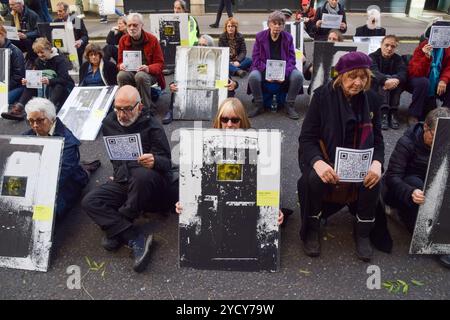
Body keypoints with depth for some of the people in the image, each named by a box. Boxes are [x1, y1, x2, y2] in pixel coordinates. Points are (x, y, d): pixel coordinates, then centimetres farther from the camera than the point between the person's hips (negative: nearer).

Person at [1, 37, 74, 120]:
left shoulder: (61, 60, -12)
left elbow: (63, 79, -25)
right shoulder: (38, 61, 8)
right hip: (46, 89, 7)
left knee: (59, 86, -37)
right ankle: (19, 109, -26)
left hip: (63, 88, -6)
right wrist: (28, 81, -17)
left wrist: (49, 81, -42)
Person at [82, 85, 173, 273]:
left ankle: (115, 231, -19)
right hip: (122, 182, 5)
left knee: (142, 174, -39)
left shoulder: (152, 127, -8)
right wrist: (118, 174, 11)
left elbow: (167, 162, -12)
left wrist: (154, 161, -34)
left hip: (152, 186, -5)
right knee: (89, 202, -17)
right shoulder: (109, 123, 7)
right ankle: (137, 240, -30)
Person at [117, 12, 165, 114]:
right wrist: (121, 66, -14)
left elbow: (159, 63, -3)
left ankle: (148, 108, -22)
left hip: (150, 73, -2)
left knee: (140, 76, -38)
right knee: (121, 75, -32)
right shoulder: (123, 40, 6)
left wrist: (148, 68, -24)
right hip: (130, 72, 3)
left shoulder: (152, 39, -2)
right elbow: (120, 61, 13)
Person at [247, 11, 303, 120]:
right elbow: (256, 59, -6)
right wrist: (267, 73, -22)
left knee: (298, 76, -27)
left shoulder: (288, 37, 2)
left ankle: (290, 106, -8)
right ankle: (258, 106, -9)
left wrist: (284, 73, -21)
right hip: (264, 69, -1)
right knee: (253, 77, -33)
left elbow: (291, 59, -1)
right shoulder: (260, 36, -1)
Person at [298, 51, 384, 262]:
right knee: (314, 178, -33)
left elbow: (377, 139, 3)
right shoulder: (323, 95, -11)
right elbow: (306, 138, -14)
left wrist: (377, 163, -20)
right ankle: (311, 229, -5)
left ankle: (363, 232, -1)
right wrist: (318, 162, -35)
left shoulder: (370, 101, 0)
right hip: (323, 156, -3)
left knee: (373, 179, -27)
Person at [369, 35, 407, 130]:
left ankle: (393, 112, -32)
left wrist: (396, 80, -40)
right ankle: (383, 113, -43)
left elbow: (403, 72, -15)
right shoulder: (372, 57, -2)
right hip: (375, 90, -2)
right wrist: (386, 80, -46)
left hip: (393, 91, 3)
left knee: (397, 80, -27)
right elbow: (374, 72, -24)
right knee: (382, 81, -31)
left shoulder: (398, 59, 7)